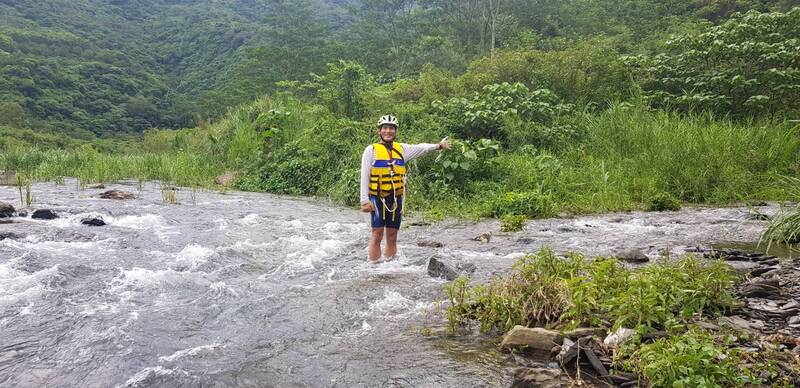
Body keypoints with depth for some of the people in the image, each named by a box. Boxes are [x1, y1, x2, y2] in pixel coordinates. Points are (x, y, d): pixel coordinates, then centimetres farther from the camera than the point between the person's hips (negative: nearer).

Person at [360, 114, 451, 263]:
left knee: (392, 236, 8)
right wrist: (365, 200, -11)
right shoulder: (371, 150, -2)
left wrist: (438, 146, -6)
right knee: (377, 234, -7)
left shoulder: (401, 149, 11)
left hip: (396, 199, 4)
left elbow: (420, 148, 5)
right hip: (378, 198, -4)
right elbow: (364, 177, -5)